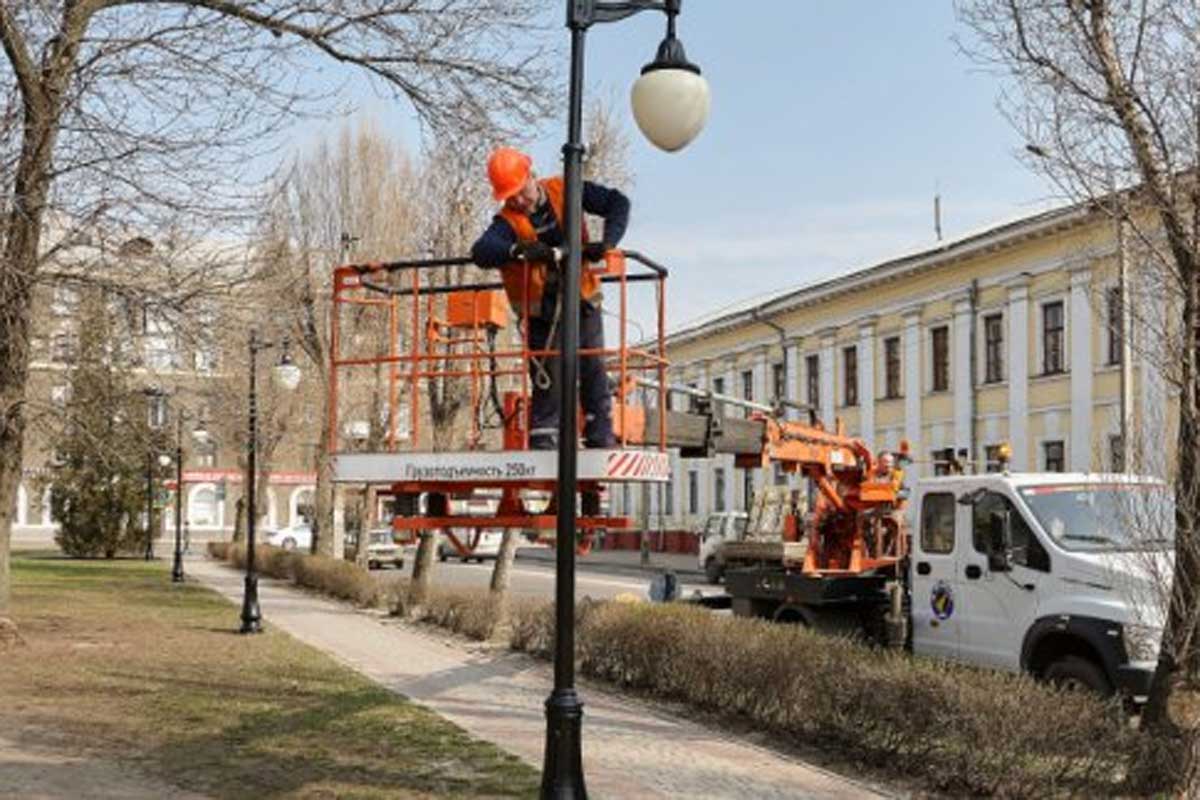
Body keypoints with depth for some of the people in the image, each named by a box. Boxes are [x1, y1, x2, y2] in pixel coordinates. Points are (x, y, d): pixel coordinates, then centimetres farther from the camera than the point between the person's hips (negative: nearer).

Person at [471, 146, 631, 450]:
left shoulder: (564, 191, -5)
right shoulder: (508, 222, -13)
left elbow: (618, 203, -5)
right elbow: (481, 252, -32)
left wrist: (606, 242, -22)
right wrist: (519, 250, -49)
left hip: (583, 304, 3)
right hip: (543, 317, -3)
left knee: (595, 378, 10)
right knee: (548, 386, -3)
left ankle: (602, 444, 21)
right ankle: (542, 448, 4)